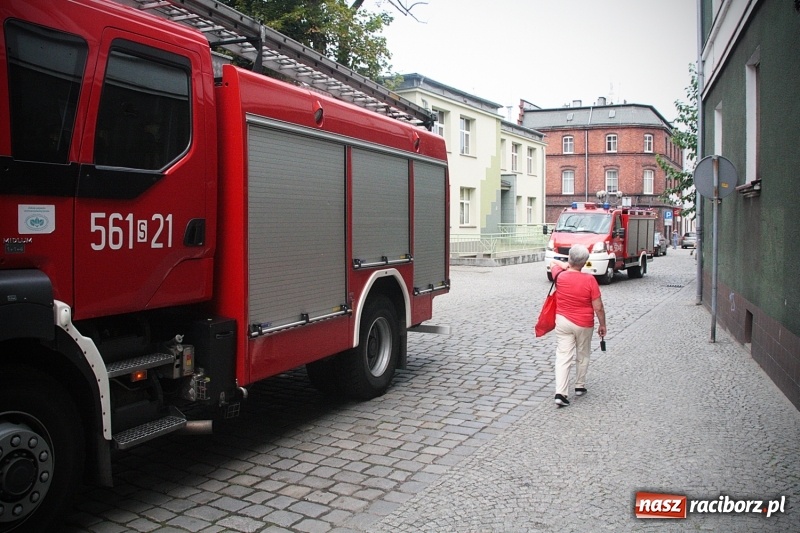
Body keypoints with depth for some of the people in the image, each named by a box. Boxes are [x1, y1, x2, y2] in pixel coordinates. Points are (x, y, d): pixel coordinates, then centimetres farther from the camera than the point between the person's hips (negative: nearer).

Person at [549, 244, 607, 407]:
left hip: (563, 322, 1)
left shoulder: (560, 276, -8)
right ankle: (580, 386, 34)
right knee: (582, 356, 19)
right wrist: (602, 325, 1)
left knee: (563, 357, 0)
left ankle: (560, 393, -10)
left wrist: (567, 267, 20)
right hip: (584, 324, -1)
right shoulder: (589, 280, -17)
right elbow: (598, 308, -12)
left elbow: (553, 263, 17)